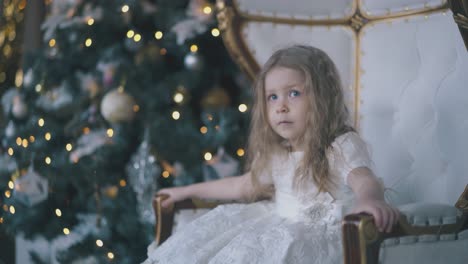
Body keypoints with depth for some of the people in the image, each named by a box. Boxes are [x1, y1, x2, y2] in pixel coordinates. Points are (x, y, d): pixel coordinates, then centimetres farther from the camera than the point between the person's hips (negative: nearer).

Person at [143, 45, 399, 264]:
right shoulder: (276, 155, 12)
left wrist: (369, 199, -59)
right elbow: (242, 186, 27)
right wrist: (189, 191, 31)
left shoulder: (342, 147, -13)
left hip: (319, 234, -8)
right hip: (280, 226, 8)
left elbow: (365, 180, -33)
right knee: (218, 226, 0)